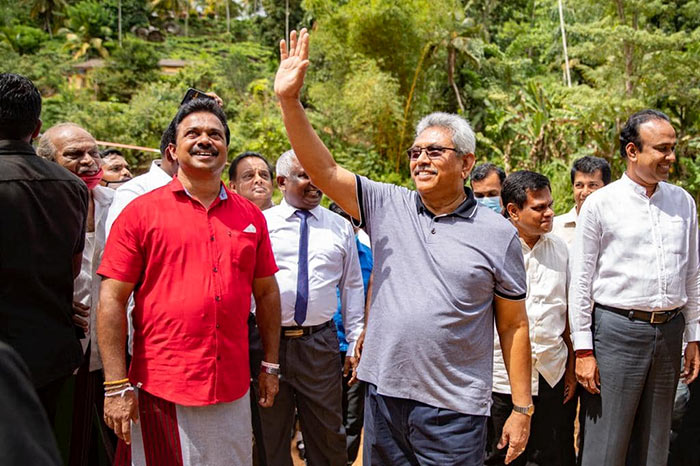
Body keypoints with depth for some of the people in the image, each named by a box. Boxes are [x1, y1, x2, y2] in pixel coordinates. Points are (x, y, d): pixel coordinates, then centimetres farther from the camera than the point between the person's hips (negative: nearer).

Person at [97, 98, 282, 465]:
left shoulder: (250, 216, 7)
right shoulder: (141, 212, -3)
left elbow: (266, 292, 13)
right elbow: (112, 300, -5)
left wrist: (270, 365, 13)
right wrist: (116, 386, -9)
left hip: (233, 390, 3)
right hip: (161, 391, -3)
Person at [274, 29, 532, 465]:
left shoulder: (499, 234, -3)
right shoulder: (388, 207, 3)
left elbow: (514, 326, -1)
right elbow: (324, 169, -7)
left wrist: (522, 409, 0)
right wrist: (290, 100, -16)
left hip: (454, 411, -2)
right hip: (384, 396, 3)